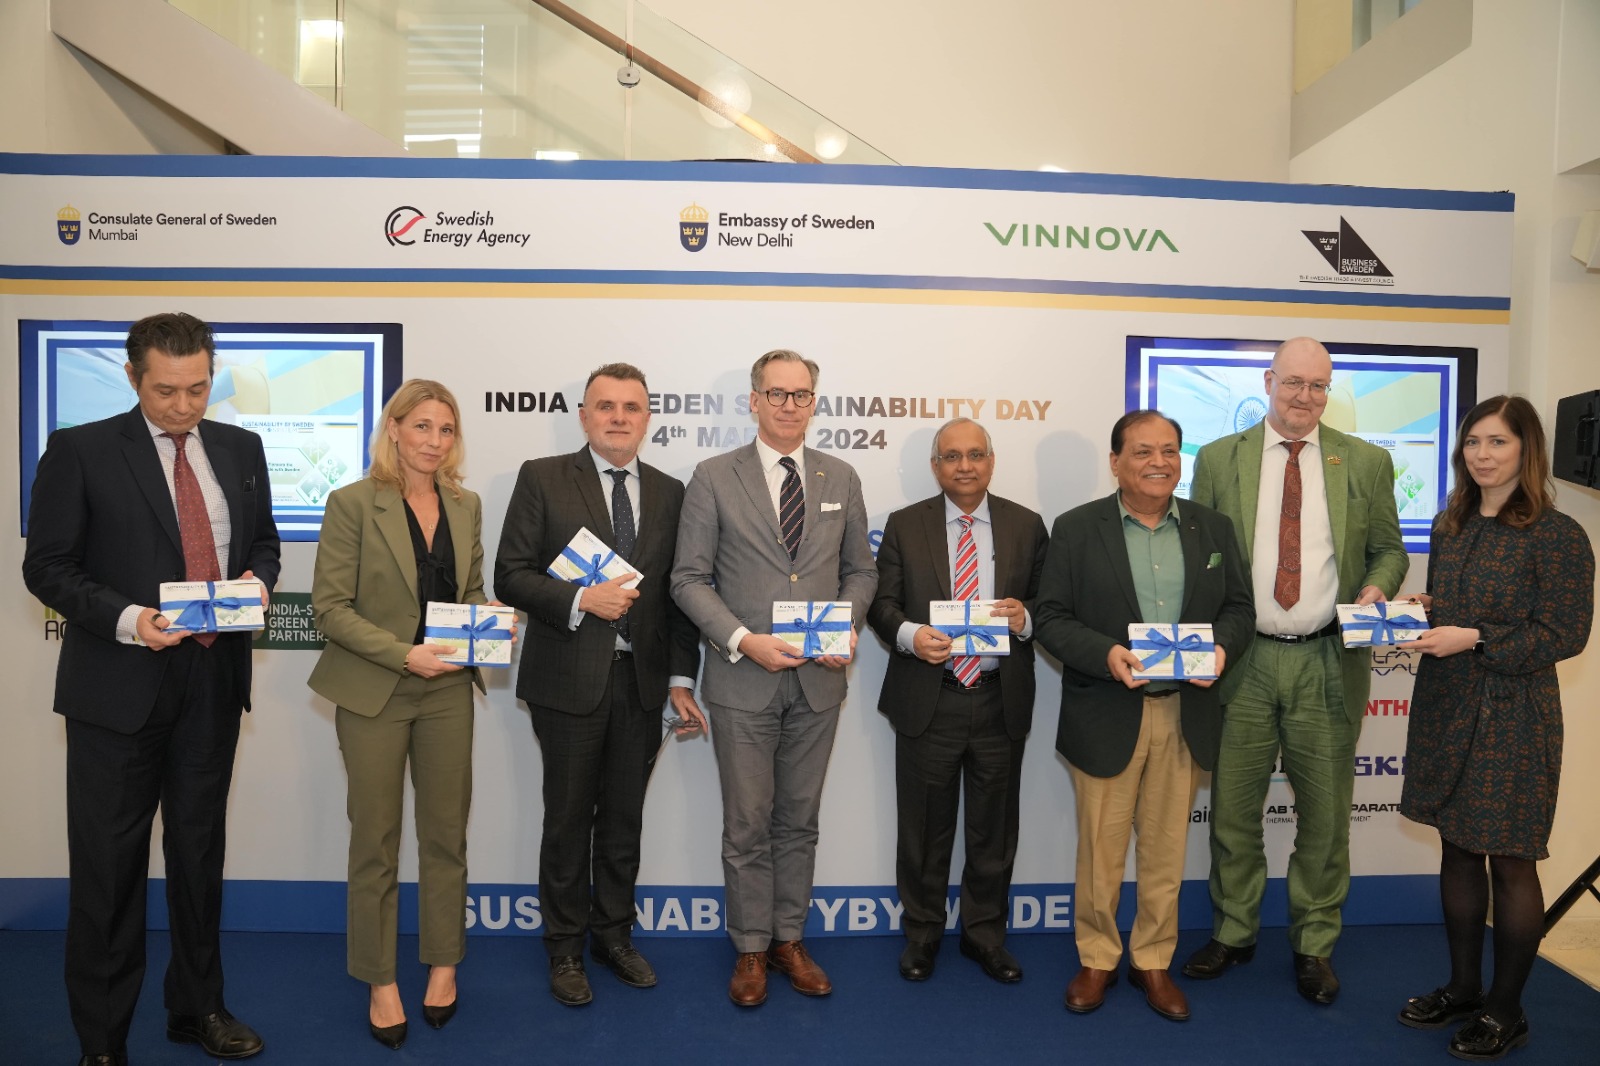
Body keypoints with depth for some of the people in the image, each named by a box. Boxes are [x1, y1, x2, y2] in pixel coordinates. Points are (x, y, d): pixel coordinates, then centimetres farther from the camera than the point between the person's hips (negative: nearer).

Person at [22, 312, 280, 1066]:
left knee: (200, 853, 16)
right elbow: (47, 567, -6)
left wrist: (258, 581, -8)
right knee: (108, 867, 5)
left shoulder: (240, 449, 6)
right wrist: (125, 619, -21)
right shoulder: (79, 452, -6)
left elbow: (263, 542, 14)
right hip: (118, 686, -4)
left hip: (212, 681, 4)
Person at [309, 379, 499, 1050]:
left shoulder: (466, 506, 7)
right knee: (376, 839, 8)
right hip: (374, 692, -4)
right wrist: (405, 654, -19)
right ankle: (379, 982, 24)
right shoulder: (353, 503, -8)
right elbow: (330, 606, -10)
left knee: (446, 834, 11)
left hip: (448, 691, 4)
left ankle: (443, 965, 29)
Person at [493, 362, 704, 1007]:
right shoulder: (542, 478, -2)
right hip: (570, 680, -3)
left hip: (642, 682, 3)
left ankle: (614, 935, 32)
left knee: (624, 820, 14)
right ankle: (565, 947, 27)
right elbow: (511, 576, -7)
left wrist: (681, 679, 3)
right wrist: (580, 600, -21)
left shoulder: (669, 492, 8)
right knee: (568, 820, 9)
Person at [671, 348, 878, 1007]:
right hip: (743, 679, -2)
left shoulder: (841, 479, 7)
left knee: (799, 820, 14)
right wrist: (743, 640, -16)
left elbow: (860, 570, 13)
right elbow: (689, 579, -4)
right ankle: (750, 950, 24)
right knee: (747, 824, 8)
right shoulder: (714, 478, -3)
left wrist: (847, 624, -6)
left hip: (819, 679, 3)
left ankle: (789, 939, 30)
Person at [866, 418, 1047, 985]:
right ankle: (922, 933, 30)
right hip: (927, 701, -1)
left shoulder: (1027, 526, 5)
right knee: (924, 828, 11)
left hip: (1001, 702, 1)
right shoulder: (905, 525, 2)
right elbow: (882, 602, 0)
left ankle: (985, 932, 33)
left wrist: (1025, 618, -16)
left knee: (994, 829, 14)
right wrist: (909, 634, -19)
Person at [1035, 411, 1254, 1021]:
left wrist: (1220, 645, -12)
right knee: (1100, 848, 8)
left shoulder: (1213, 528, 7)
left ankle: (1153, 961, 31)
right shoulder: (1076, 529, -3)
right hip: (1106, 715, -2)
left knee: (1166, 848, 13)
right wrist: (1105, 654, -22)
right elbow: (1051, 619, -5)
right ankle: (1096, 959, 28)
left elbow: (1240, 606, 9)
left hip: (1185, 714, 3)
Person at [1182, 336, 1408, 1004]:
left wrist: (1374, 590, -11)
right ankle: (1232, 933, 28)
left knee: (1325, 813, 10)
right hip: (1242, 661, 0)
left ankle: (1315, 944, 28)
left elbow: (1388, 549, 11)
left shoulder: (1366, 463, 7)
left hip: (1329, 662, 1)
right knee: (1232, 809, 9)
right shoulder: (1219, 459, 5)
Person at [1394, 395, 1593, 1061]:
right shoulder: (1449, 525, 9)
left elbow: (1563, 633, -13)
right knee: (1457, 848, 14)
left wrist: (1474, 639, -20)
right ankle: (1463, 986, 29)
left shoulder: (1557, 535, -11)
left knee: (1510, 861, 5)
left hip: (1511, 717, -6)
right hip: (1444, 706, 6)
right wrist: (1418, 613, -2)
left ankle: (1506, 1011, 20)